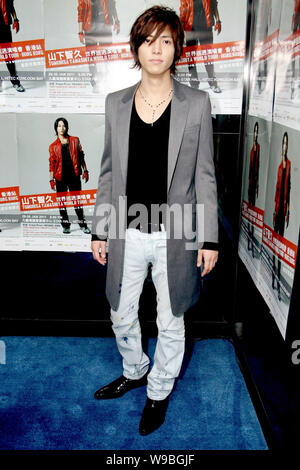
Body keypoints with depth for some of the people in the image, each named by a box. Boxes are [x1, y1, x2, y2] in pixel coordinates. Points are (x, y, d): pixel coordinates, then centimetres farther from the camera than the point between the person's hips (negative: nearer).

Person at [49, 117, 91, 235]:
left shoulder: (75, 140, 8)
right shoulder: (53, 146, 6)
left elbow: (81, 156, 12)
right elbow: (52, 163, 5)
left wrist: (85, 170, 5)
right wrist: (51, 179, -1)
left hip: (74, 175, 0)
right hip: (60, 177, 0)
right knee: (61, 201, 4)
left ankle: (82, 224, 10)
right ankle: (65, 225, 14)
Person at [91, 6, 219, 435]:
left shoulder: (196, 104, -5)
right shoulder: (116, 103, 2)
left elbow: (205, 176, -3)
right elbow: (108, 173, 7)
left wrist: (209, 239, -5)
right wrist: (100, 230, 6)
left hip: (175, 235, -2)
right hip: (127, 234, 3)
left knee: (170, 323, 13)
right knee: (121, 316, 18)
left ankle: (159, 391, 40)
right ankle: (135, 371, 48)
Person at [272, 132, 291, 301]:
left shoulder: (289, 164, -9)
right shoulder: (280, 166, 11)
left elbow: (288, 187, -12)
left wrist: (288, 210, -14)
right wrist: (275, 207, 13)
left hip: (284, 209, -7)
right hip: (277, 208, 7)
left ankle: (279, 285, 5)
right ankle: (274, 279, 23)